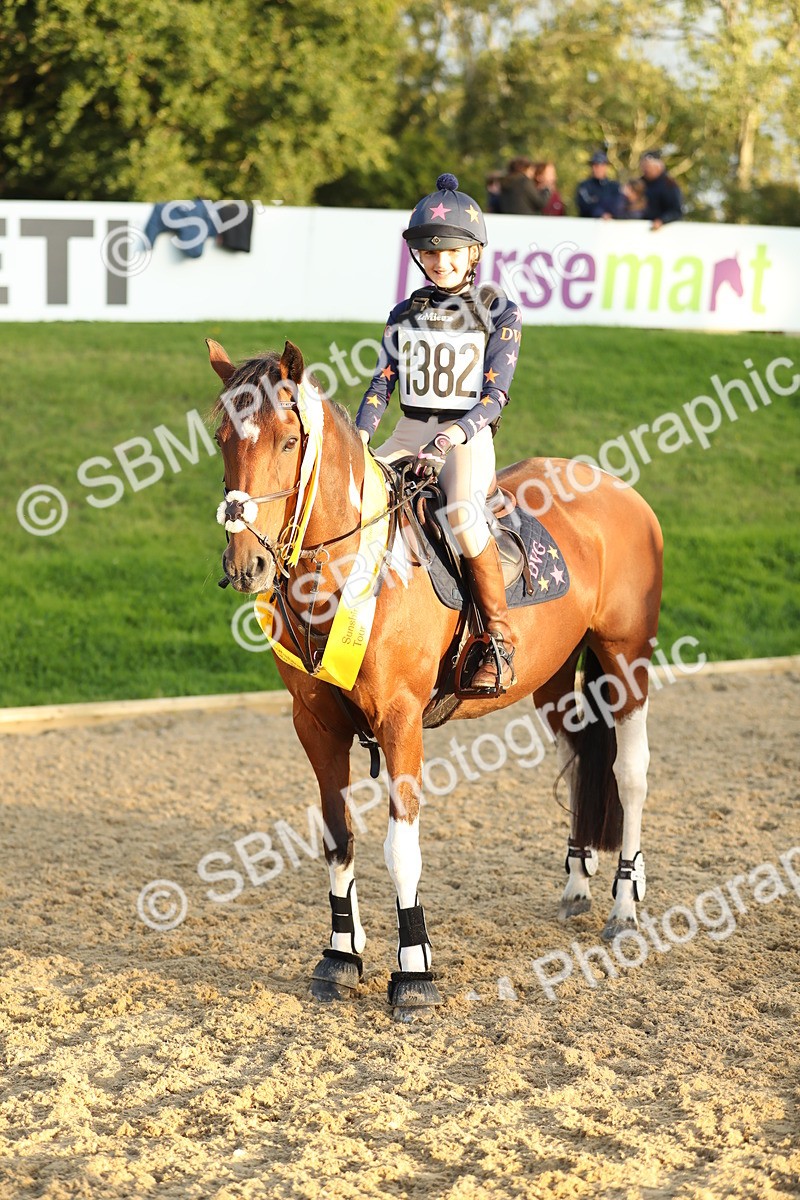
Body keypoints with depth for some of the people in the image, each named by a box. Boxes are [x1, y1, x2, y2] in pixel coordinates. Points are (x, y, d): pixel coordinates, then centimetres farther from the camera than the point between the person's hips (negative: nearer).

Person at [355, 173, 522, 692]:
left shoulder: (499, 312, -1)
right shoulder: (406, 314, 12)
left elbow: (496, 391, -8)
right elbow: (383, 383, 10)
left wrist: (459, 432, -25)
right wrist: (359, 436, -7)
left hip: (469, 438, -5)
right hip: (409, 435, 5)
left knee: (462, 513, -35)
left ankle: (500, 636, -23)